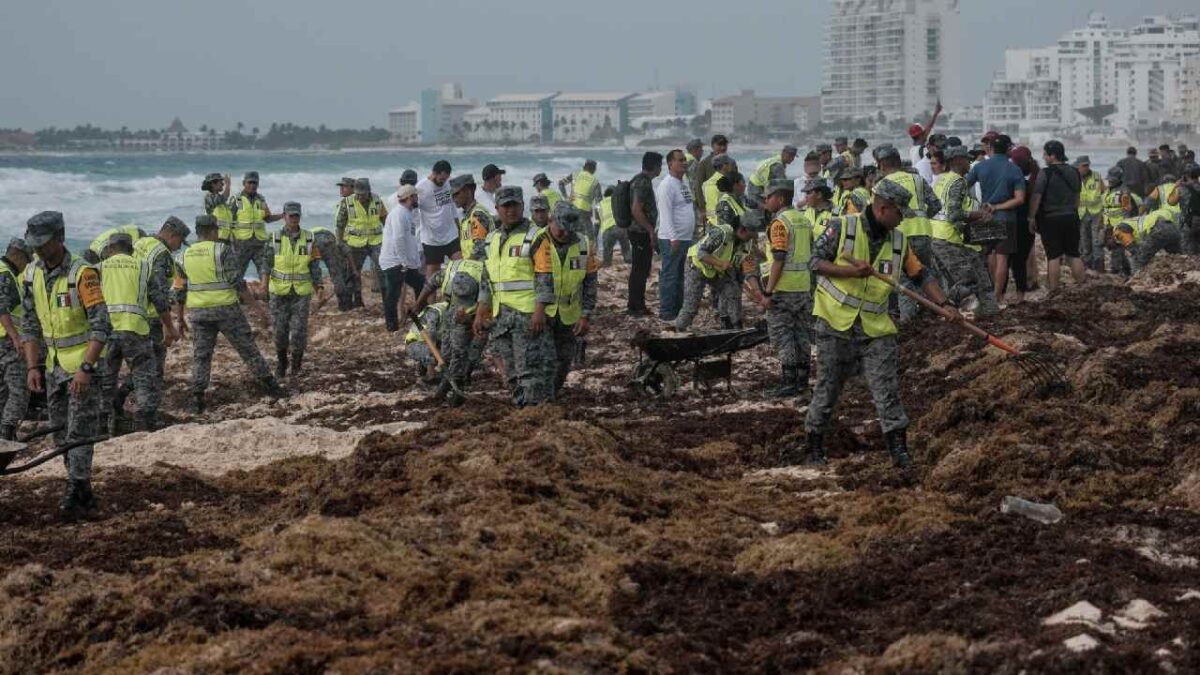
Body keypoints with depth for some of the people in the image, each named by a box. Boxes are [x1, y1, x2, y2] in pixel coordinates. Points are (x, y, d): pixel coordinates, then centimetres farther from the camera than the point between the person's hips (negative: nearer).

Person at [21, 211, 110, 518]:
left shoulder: (81, 273, -18)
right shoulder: (32, 273, 3)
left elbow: (101, 326, -20)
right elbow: (30, 325, 10)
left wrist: (86, 368, -27)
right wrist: (33, 367, 2)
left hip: (83, 365, -7)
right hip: (53, 365, 7)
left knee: (79, 431, -10)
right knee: (61, 434, 10)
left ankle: (75, 493, -9)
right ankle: (85, 494, 17)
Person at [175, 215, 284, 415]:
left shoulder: (186, 256, 5)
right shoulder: (223, 251, -9)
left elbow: (179, 291, 5)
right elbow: (236, 282, -14)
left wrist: (180, 320, 12)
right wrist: (255, 305, -9)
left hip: (199, 314, 3)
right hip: (225, 309, -3)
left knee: (201, 357, 6)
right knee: (248, 349, 9)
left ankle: (197, 400, -6)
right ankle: (270, 385, 14)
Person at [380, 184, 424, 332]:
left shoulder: (409, 213, 15)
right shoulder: (398, 214, -17)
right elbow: (398, 239, -24)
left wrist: (416, 262, 13)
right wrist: (404, 262, -22)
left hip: (407, 263, 10)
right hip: (394, 262, -10)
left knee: (420, 284, 15)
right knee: (393, 295, -4)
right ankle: (392, 327, 2)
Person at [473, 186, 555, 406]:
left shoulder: (534, 236, -6)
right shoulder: (492, 239, 17)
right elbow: (486, 279, 21)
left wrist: (540, 312, -18)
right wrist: (480, 314, 15)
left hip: (528, 315, -7)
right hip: (500, 317, 7)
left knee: (530, 369, -11)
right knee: (511, 371, 10)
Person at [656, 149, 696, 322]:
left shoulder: (684, 183, 16)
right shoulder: (666, 186, -13)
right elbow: (666, 214, -18)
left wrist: (694, 231, 17)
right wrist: (673, 238, -23)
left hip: (686, 238, 9)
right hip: (672, 240, -9)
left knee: (681, 276, 13)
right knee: (669, 276, -5)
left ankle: (678, 309, 20)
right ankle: (666, 312, -1)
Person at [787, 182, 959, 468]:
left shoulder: (899, 241, 7)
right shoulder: (842, 228, -7)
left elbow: (921, 275, 9)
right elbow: (815, 261, -9)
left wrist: (944, 304, -3)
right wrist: (851, 272, -21)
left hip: (875, 327, 4)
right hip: (836, 322, -3)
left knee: (887, 387, -4)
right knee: (828, 386, 5)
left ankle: (898, 448, -3)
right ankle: (814, 443, 20)